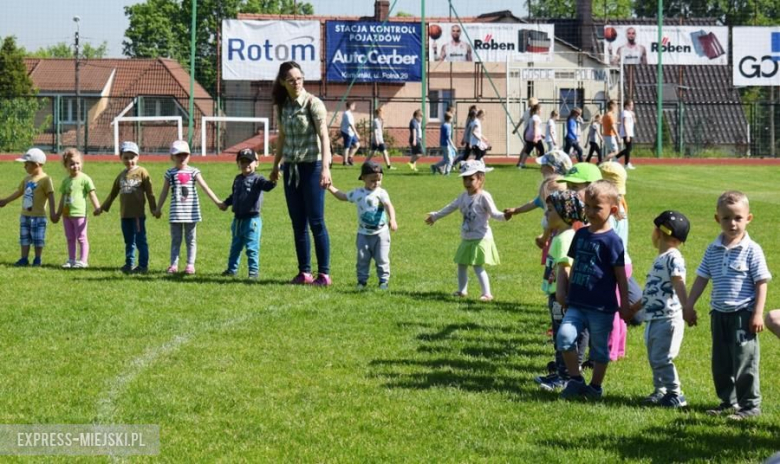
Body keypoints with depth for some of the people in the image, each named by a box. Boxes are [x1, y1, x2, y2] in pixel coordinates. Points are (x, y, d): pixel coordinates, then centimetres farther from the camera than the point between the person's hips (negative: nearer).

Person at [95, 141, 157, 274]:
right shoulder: (122, 175, 13)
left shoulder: (142, 173, -3)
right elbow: (113, 193, 22)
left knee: (140, 240, -3)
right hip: (125, 214, 6)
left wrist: (154, 208, -5)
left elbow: (149, 192, -3)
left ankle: (143, 265, 0)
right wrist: (103, 208, 25)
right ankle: (129, 264, 18)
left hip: (138, 214, -6)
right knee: (129, 241, 12)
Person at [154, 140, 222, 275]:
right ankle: (174, 264, 11)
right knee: (176, 239, 6)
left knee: (191, 239, 5)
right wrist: (158, 209, 14)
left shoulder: (193, 172, -1)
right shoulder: (170, 173, 3)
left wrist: (217, 201, -13)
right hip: (176, 212, 1)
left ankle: (190, 264, 11)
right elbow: (164, 193, 10)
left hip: (191, 212, -1)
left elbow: (205, 187, -5)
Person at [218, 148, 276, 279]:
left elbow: (266, 186, -30)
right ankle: (232, 269, 31)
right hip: (238, 219, 7)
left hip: (252, 219, -7)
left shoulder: (257, 179, -10)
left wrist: (273, 182, -49)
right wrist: (226, 203, 36)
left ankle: (254, 271, 2)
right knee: (235, 246, 19)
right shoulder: (238, 179, 12)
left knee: (252, 247, -5)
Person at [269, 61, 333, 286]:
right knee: (298, 223, 8)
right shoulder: (283, 106, 8)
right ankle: (304, 272, 14)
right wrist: (276, 165, 25)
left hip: (311, 166, -6)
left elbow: (324, 136, -19)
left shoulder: (313, 103, -10)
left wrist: (325, 167, -29)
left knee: (316, 222, -5)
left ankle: (324, 273, -2)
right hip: (291, 168, 6)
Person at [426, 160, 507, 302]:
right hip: (467, 239, 8)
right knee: (461, 264, 16)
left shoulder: (483, 197, -14)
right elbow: (451, 207, 24)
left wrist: (504, 216, -41)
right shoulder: (464, 197, 9)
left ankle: (487, 293, -9)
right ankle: (462, 290, 30)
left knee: (478, 266, -12)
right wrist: (435, 216, 36)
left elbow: (494, 213, -19)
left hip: (481, 239, -8)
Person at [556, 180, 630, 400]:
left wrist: (625, 305, -5)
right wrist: (563, 291, 16)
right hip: (577, 303, 5)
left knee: (599, 348, 7)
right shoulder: (581, 234, 9)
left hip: (601, 307, -5)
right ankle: (575, 380, -1)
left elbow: (620, 275, -7)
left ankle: (596, 386, 22)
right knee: (564, 335, -13)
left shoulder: (611, 240, -10)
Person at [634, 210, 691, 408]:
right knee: (654, 358, 13)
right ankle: (660, 390, 22)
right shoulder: (661, 259, 18)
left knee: (662, 358, -10)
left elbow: (679, 284, -28)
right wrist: (633, 308, 35)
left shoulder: (673, 258, -13)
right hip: (654, 318, 10)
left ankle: (676, 395, -4)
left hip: (668, 318, -10)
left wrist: (687, 308, -40)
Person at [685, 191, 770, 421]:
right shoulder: (713, 250, 6)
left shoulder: (752, 250, -9)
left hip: (743, 315, -6)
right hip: (719, 314, 6)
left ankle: (750, 405, 7)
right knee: (721, 363, 13)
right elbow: (702, 278, 13)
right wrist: (689, 305, 11)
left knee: (745, 362, -2)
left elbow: (761, 283, -9)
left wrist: (758, 314, -13)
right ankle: (728, 402, 25)